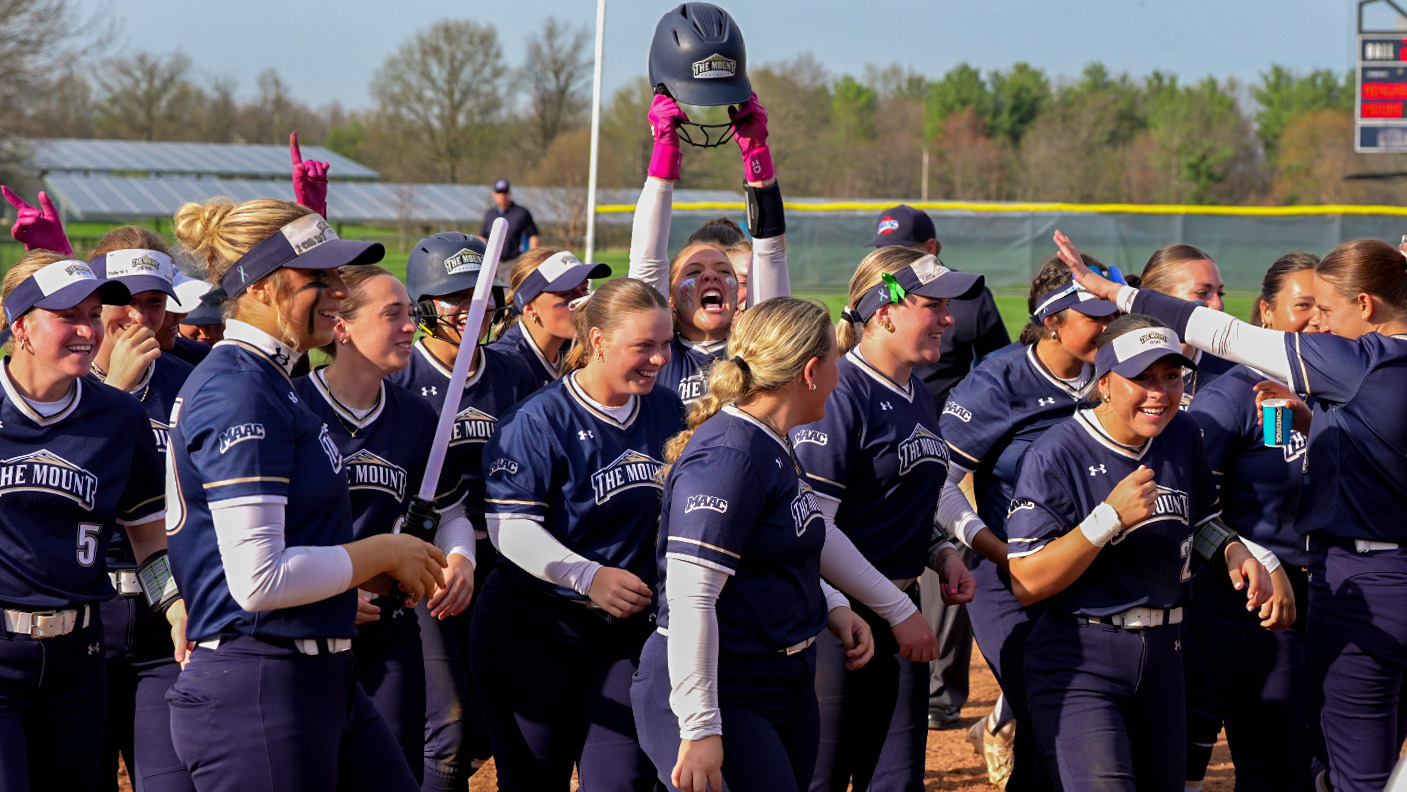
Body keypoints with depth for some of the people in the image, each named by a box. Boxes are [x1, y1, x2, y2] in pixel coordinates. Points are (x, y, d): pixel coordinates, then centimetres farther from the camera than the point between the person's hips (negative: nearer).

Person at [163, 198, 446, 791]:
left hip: (323, 683, 10)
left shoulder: (268, 382, 14)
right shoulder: (241, 395, -17)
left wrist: (371, 573, 7)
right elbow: (257, 580, -24)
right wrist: (382, 553, -11)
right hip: (256, 692, -10)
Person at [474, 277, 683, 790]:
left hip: (630, 631, 5)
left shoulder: (667, 412, 6)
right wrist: (587, 576, -32)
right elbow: (510, 526, -20)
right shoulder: (541, 420, -13)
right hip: (537, 628, -5)